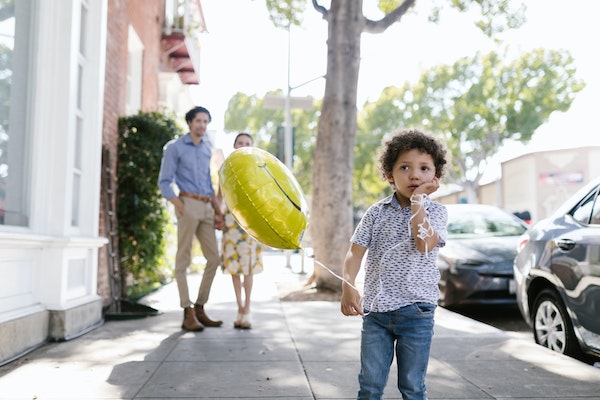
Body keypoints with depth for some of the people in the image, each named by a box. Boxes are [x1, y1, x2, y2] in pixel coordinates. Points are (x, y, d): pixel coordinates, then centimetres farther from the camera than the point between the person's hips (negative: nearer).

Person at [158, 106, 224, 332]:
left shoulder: (208, 149, 19)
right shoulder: (175, 147, 2)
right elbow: (164, 182, -2)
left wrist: (217, 209, 14)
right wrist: (180, 207, -15)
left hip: (206, 207, 6)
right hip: (188, 203, -6)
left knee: (214, 258, 4)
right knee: (183, 259, -4)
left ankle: (200, 308, 14)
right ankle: (188, 314, -2)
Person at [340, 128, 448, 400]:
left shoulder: (436, 212, -1)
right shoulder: (377, 212, 3)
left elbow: (425, 244, -20)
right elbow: (355, 252, 2)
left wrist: (418, 201, -14)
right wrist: (347, 286, -13)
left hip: (416, 312, -1)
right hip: (375, 309, 2)